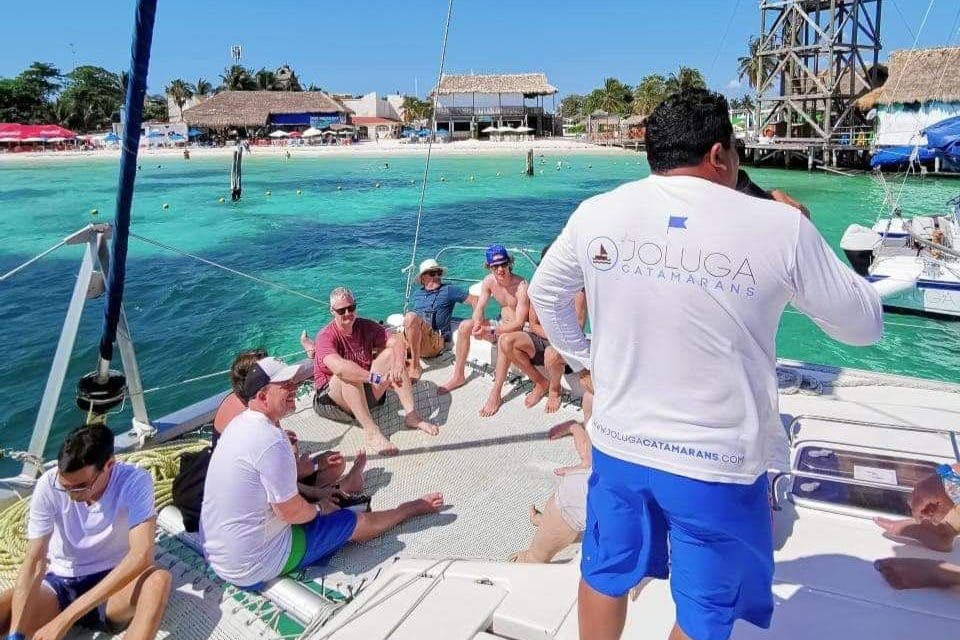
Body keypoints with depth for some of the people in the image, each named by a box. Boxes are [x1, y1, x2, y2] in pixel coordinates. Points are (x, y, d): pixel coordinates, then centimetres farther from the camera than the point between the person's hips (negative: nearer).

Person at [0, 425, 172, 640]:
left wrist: (65, 618, -36)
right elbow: (34, 562, -16)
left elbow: (142, 555, -33)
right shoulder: (48, 485, -16)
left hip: (112, 584, -2)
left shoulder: (135, 482, -22)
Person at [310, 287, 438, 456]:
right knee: (348, 374, -35)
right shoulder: (326, 336, -17)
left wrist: (398, 365, -32)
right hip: (333, 396, -5)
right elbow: (338, 367, -37)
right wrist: (377, 377, -41)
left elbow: (398, 341, -11)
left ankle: (411, 415, -15)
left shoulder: (365, 326, 0)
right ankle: (371, 432, -39)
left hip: (366, 393, 5)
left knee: (391, 353, -9)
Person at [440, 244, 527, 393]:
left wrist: (489, 330, -30)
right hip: (501, 324, 7)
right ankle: (458, 376, 3)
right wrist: (477, 324, -27)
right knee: (464, 326, -5)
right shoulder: (489, 281, -5)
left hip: (518, 329, -7)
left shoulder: (521, 286, -24)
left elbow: (520, 322, -26)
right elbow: (479, 308, -3)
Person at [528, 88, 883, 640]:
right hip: (718, 461, -2)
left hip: (619, 444, 3)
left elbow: (545, 294, 10)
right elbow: (864, 324, -1)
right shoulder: (779, 225, -15)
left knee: (605, 573, 25)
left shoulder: (597, 212, -6)